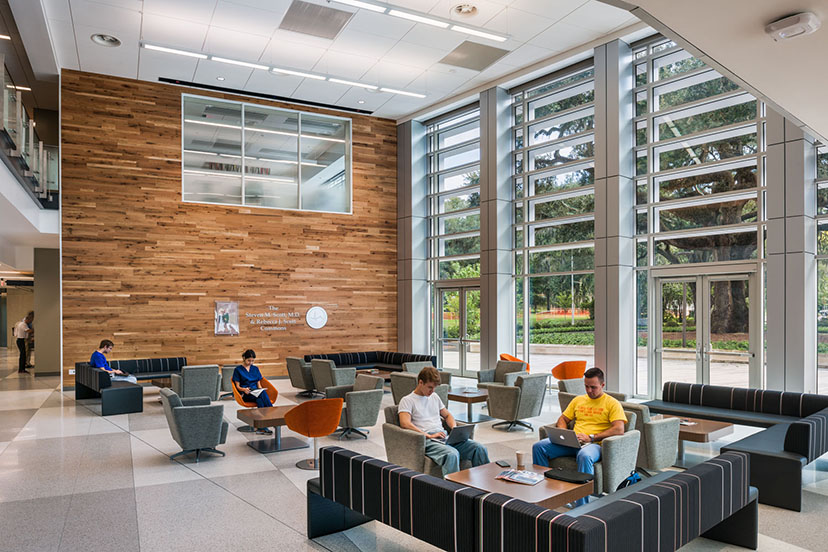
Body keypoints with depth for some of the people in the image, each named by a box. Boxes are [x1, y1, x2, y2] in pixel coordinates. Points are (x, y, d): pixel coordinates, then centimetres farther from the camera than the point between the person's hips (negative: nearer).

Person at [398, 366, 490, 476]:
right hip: (427, 441, -6)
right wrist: (429, 435, -17)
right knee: (452, 454, -38)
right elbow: (405, 424, -13)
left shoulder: (434, 396, 24)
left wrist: (454, 429, 9)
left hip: (444, 437, 7)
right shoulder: (407, 400, 3)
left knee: (480, 448, -16)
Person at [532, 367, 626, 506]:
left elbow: (619, 429, -9)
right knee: (538, 446, -16)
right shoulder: (578, 400, 22)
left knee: (584, 456, -42)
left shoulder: (612, 403, 4)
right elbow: (563, 419, 27)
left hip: (595, 444, -5)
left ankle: (582, 507, -36)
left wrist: (591, 437, -14)